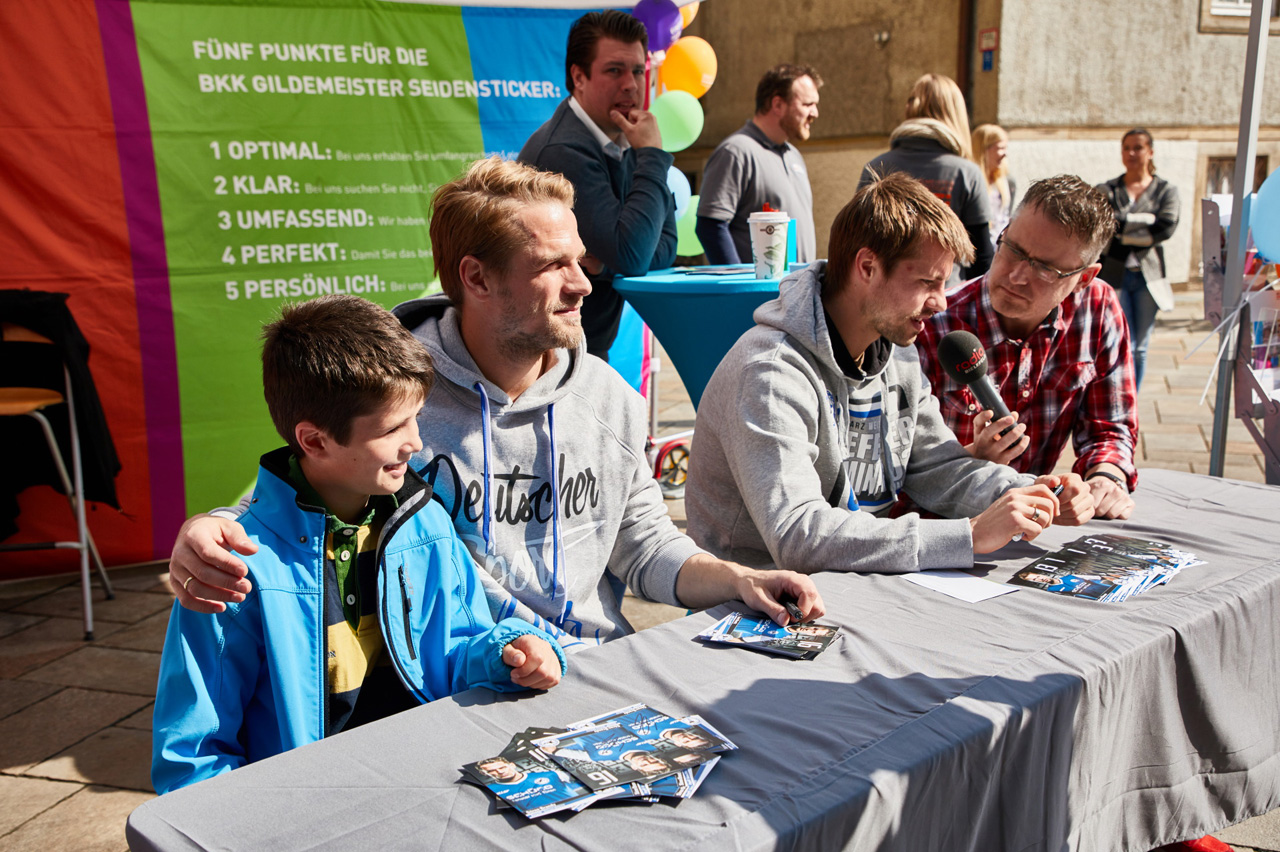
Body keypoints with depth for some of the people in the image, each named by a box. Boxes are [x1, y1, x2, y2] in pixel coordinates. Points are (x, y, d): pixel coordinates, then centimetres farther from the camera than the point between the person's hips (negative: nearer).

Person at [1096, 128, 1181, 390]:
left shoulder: (1166, 190, 8)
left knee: (1140, 349, 9)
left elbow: (1166, 228, -9)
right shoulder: (1107, 190, 5)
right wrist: (1148, 218, -12)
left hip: (1148, 276, 2)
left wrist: (1124, 231, -10)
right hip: (1114, 274, -2)